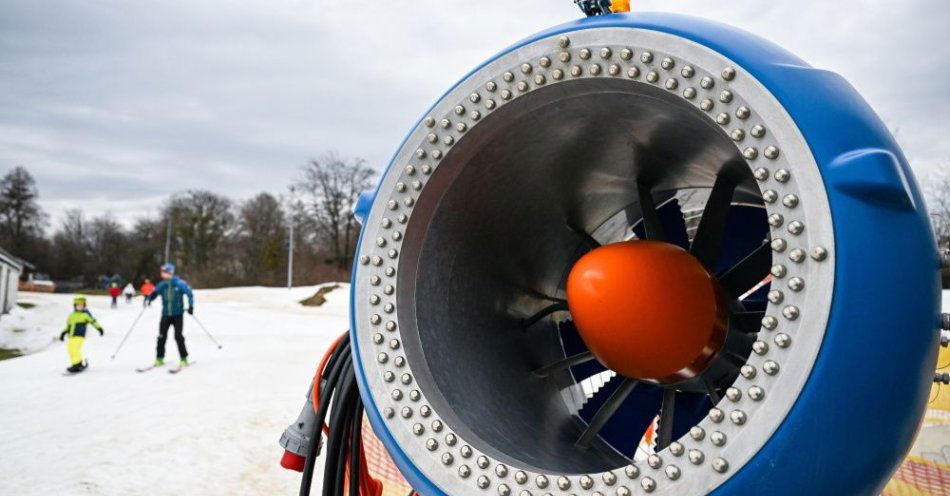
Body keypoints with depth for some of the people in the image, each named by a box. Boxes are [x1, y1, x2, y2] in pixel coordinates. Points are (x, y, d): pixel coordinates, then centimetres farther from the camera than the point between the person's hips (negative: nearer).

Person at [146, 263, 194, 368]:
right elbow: (154, 293, 9)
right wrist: (149, 299, -13)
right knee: (162, 336, -1)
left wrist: (191, 306, -14)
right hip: (165, 315, 4)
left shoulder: (179, 283, -7)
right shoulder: (161, 285, 3)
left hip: (178, 314, -4)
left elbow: (190, 293, -5)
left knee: (178, 336, -10)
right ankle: (159, 359, 13)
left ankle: (183, 359, 0)